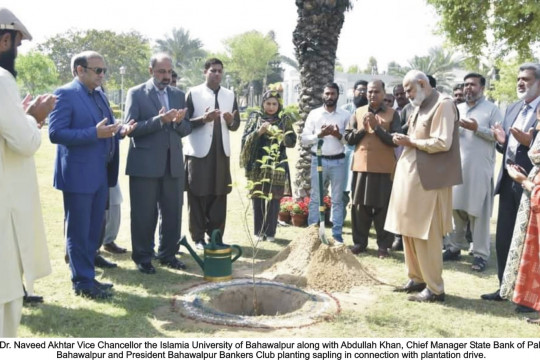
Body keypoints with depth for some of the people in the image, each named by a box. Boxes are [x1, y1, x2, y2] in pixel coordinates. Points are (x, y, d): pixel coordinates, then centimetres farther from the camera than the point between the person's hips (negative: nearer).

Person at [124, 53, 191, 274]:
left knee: (173, 213, 9)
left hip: (173, 163, 4)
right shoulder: (136, 93, -1)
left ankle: (168, 254, 24)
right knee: (144, 214, 4)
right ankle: (143, 258, 17)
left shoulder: (178, 95, 12)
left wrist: (179, 122, -14)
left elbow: (186, 129, 9)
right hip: (145, 164, -4)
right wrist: (159, 120, -22)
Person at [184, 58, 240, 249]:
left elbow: (236, 125, 11)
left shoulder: (230, 95, 12)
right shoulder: (193, 93, -1)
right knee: (198, 196, 1)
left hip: (221, 152, 4)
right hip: (199, 152, -3)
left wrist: (231, 120, -11)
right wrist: (203, 119, -20)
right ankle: (198, 237, 9)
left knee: (219, 196, 5)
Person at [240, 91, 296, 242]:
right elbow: (245, 139, -1)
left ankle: (271, 232, 10)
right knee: (257, 198, 3)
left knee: (274, 199, 0)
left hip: (277, 166, 0)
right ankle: (259, 231, 14)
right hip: (257, 165, 0)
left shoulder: (285, 120, 5)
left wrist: (280, 135, -19)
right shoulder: (255, 118, 4)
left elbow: (292, 141, 0)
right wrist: (259, 132, -17)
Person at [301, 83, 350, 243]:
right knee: (315, 198, 5)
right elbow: (304, 139, 1)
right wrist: (319, 134, -13)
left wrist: (339, 135, -16)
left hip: (338, 161, 0)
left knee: (337, 200, 7)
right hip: (318, 160, 0)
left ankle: (337, 235, 14)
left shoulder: (345, 115, 4)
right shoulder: (314, 114, 5)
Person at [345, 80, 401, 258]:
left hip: (384, 167, -3)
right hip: (361, 165, 3)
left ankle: (384, 244, 12)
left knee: (382, 206, 2)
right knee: (360, 205, 8)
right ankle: (359, 242, 19)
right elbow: (348, 138, 6)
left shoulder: (392, 114, 1)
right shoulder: (358, 112, 10)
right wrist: (363, 129, -9)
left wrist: (376, 127, -14)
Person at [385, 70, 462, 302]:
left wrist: (410, 142, -12)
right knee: (410, 231, 12)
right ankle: (417, 279, 24)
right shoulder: (421, 107, 16)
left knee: (426, 234, -3)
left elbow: (442, 143, -20)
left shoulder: (443, 104, -11)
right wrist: (406, 140, 3)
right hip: (411, 176, 9)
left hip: (428, 179, -9)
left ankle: (435, 288, 8)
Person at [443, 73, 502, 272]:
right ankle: (454, 248, 19)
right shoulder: (457, 108, 16)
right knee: (456, 209, 9)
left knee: (479, 212, -2)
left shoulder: (492, 109, 2)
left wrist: (477, 129, -16)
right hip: (457, 167, 5)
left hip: (480, 169, -5)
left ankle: (481, 254, 3)